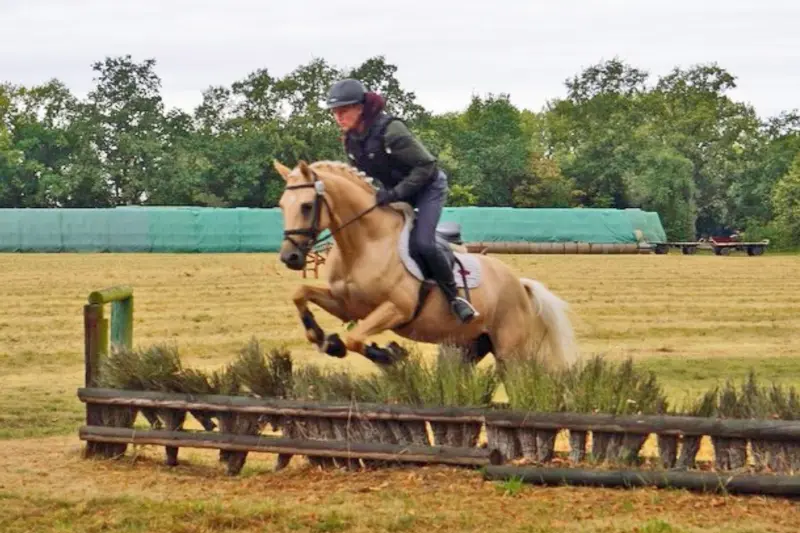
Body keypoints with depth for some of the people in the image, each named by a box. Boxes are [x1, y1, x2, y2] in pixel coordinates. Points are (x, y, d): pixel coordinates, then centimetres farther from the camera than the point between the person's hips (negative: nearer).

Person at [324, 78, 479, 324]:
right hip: (394, 190, 8)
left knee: (421, 243, -22)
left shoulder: (390, 130, -32)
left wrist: (395, 194, -33)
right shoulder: (350, 139, -8)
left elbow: (425, 165, -28)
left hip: (428, 186, -8)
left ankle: (454, 296, -7)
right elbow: (360, 173, 10)